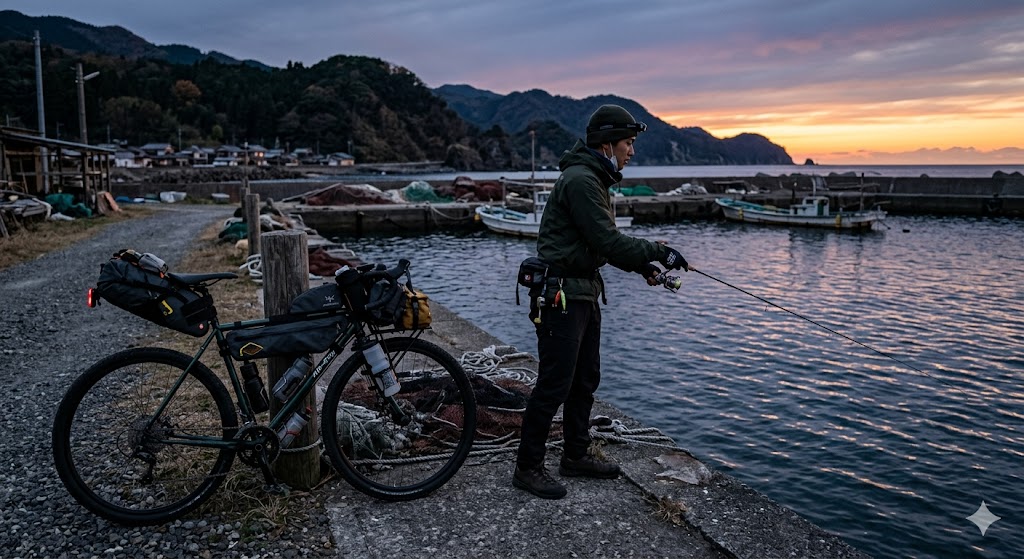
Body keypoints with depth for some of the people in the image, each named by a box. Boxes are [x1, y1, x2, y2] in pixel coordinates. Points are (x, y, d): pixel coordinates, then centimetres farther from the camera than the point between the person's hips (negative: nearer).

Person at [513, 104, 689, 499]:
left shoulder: (593, 178, 16)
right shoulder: (580, 180, -18)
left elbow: (603, 242, 21)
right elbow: (607, 241, -23)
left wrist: (640, 264, 10)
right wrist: (658, 252, -14)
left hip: (584, 294, 11)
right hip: (560, 295, -11)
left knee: (585, 379, 17)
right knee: (554, 385, -4)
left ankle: (576, 456, 31)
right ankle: (528, 468, 10)